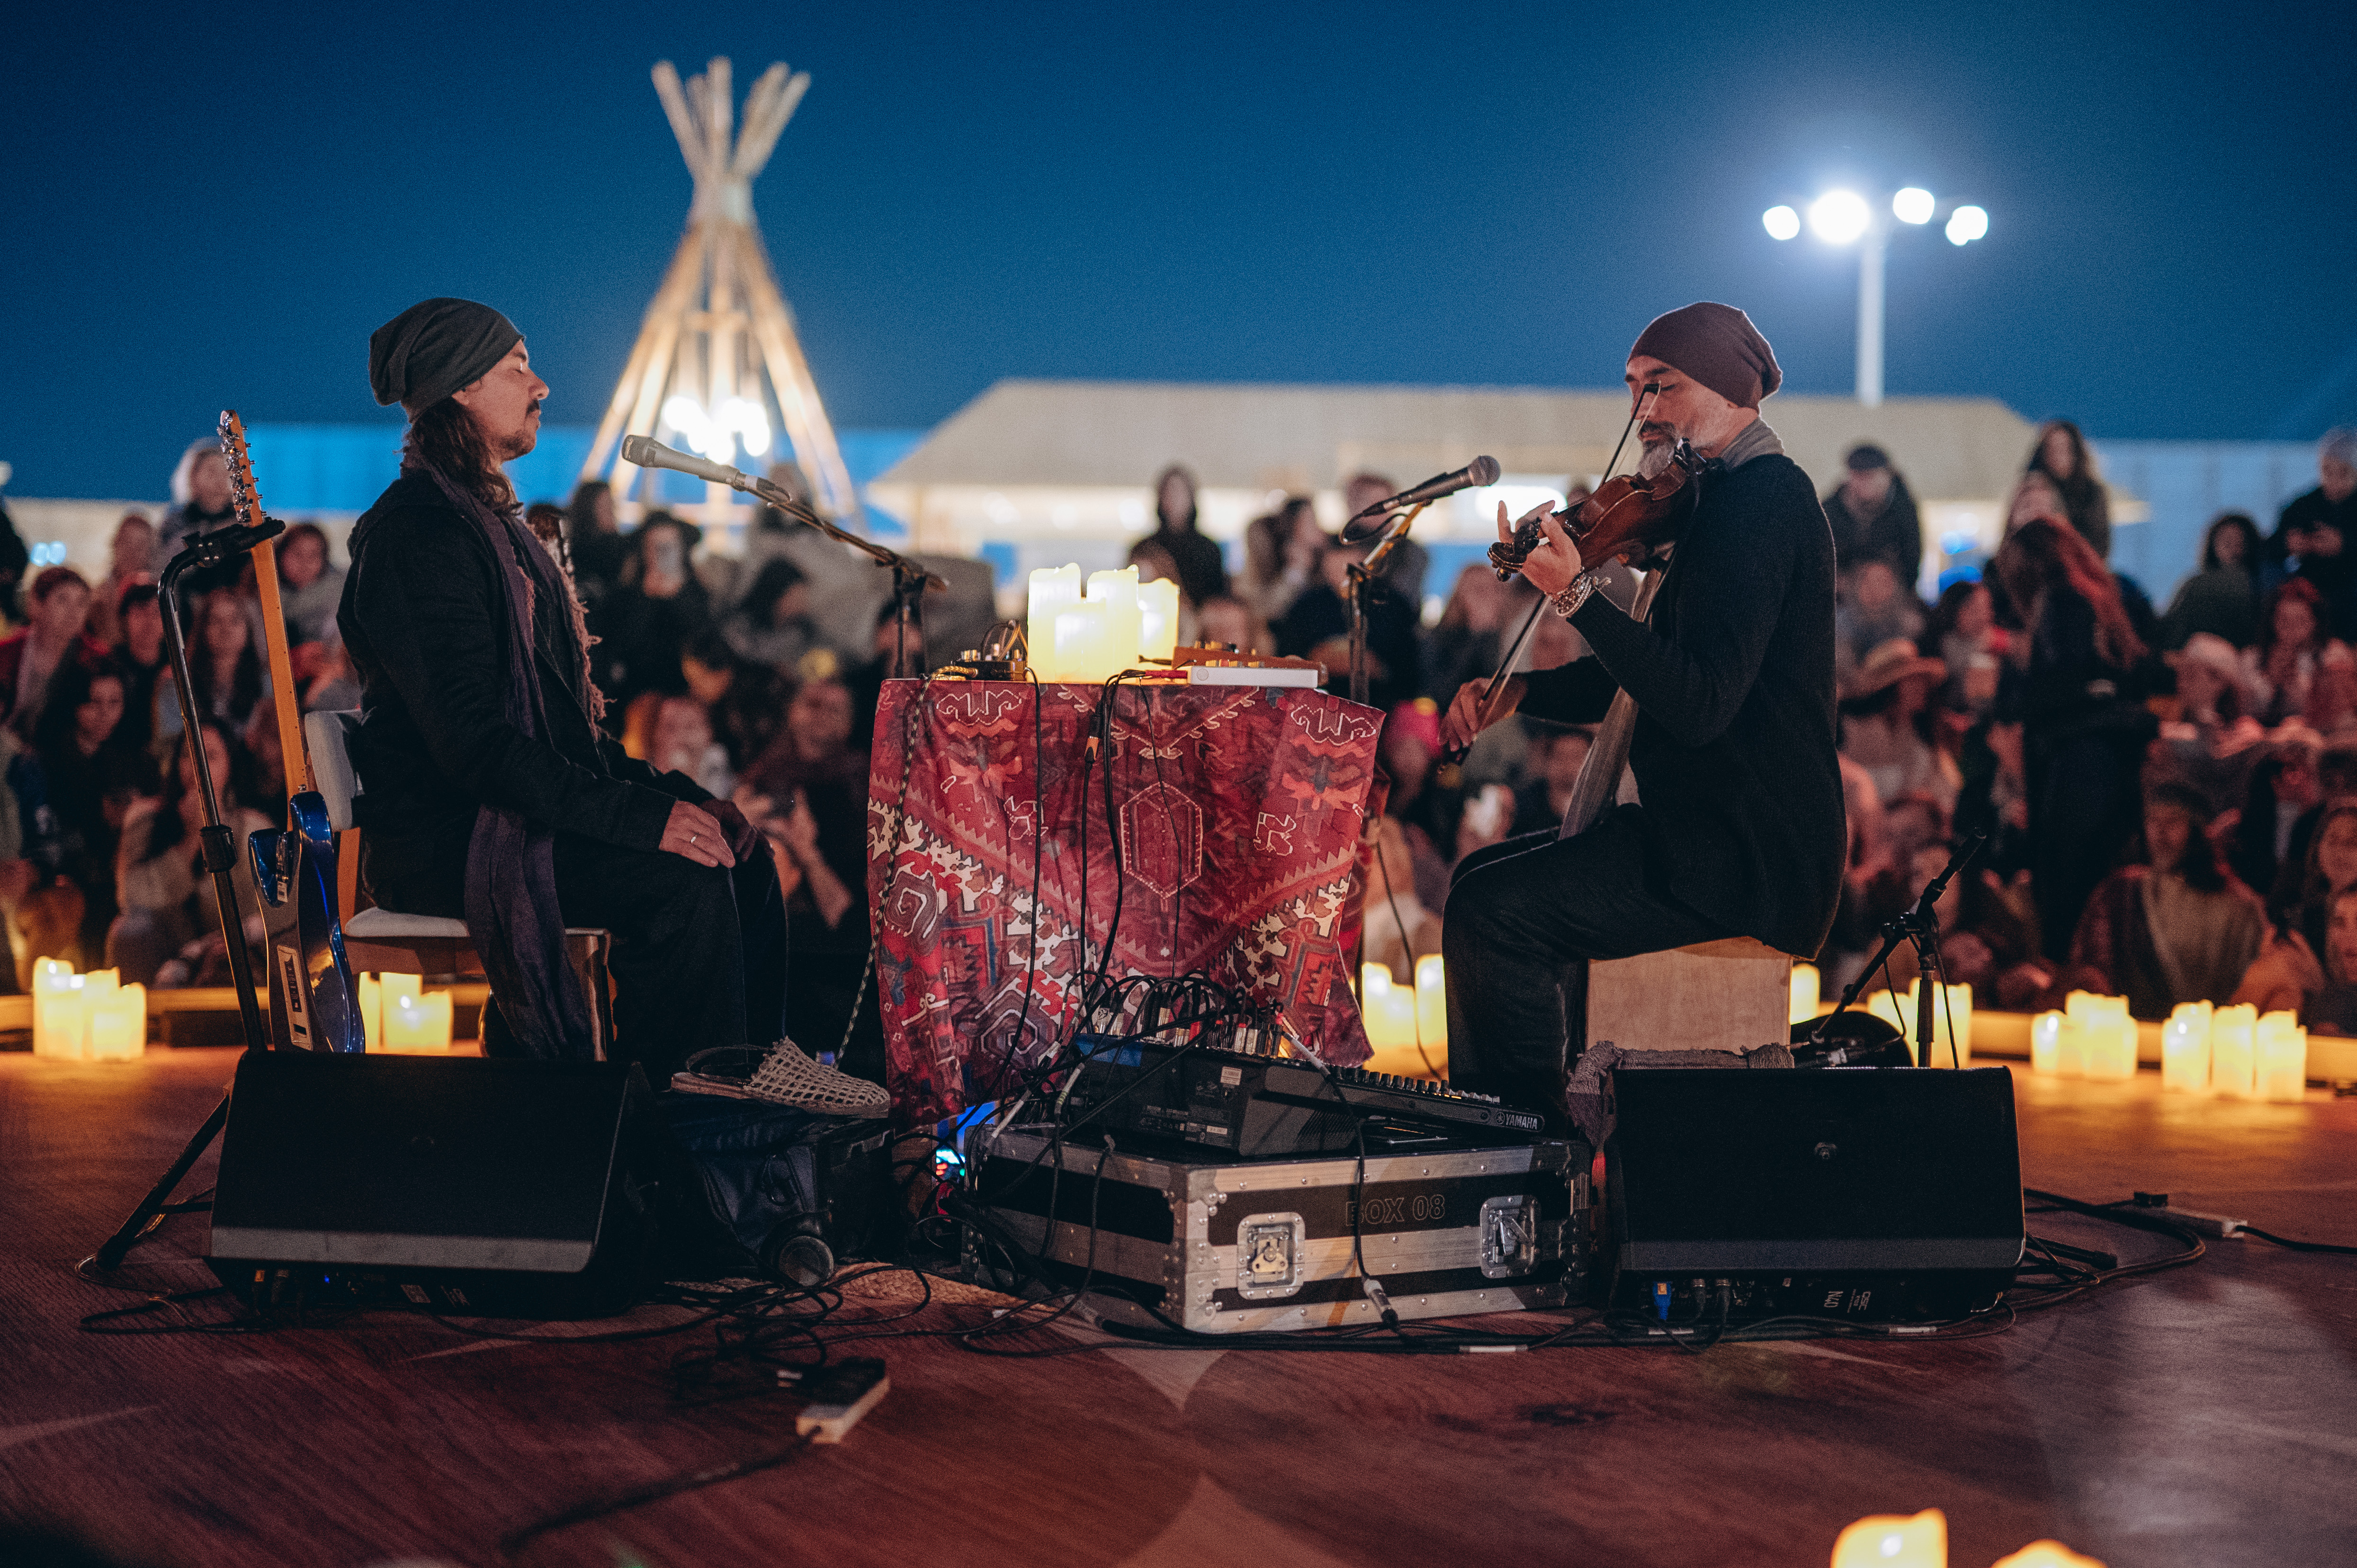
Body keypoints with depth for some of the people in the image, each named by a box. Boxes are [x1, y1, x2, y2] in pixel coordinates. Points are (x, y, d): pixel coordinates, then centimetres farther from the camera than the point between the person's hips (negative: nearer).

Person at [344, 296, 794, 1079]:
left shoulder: (493, 522, 20)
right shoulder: (418, 534, -14)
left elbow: (558, 720, 22)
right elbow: (471, 744, -23)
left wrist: (670, 791, 7)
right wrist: (639, 815, -26)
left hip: (506, 810, 10)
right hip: (440, 836, -10)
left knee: (743, 860, -2)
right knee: (684, 881, -25)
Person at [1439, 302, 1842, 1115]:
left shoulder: (1760, 500, -16)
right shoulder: (1723, 498, 18)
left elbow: (1699, 705, -27)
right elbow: (1640, 681, 24)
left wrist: (1577, 593, -30)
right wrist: (1519, 691, 8)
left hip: (1749, 858, -11)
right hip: (1715, 834, 11)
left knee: (1492, 910, -21)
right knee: (1487, 874, 19)